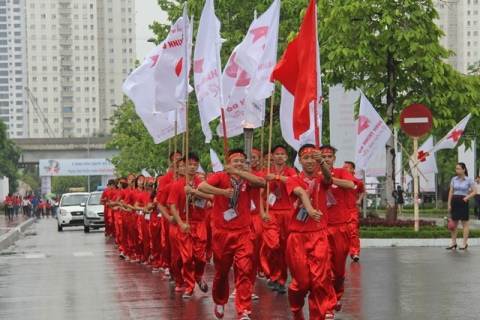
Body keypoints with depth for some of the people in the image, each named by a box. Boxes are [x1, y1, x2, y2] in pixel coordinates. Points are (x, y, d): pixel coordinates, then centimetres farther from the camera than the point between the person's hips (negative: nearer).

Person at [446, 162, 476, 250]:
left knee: (464, 223, 0)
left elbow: (474, 192, -5)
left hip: (463, 202, -4)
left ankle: (464, 243, 3)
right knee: (454, 223, 7)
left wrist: (466, 197, -16)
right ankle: (453, 243, 12)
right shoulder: (454, 179, 7)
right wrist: (449, 204, 3)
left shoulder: (469, 180, -4)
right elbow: (451, 192, 8)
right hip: (454, 201, 4)